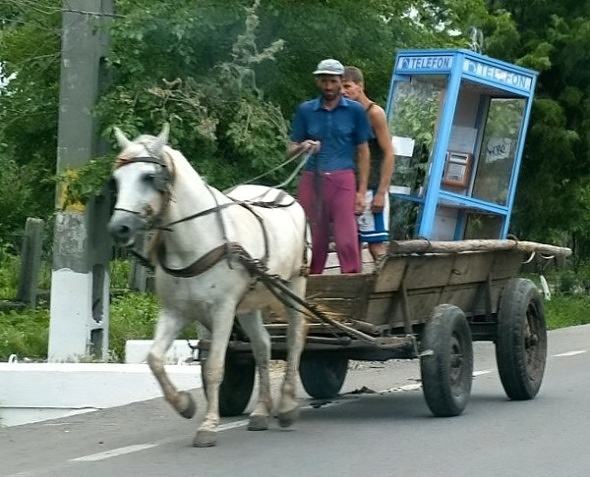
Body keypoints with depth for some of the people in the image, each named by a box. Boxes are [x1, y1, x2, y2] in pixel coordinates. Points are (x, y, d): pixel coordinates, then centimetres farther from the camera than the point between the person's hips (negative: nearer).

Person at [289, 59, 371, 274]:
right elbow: (291, 148, 13)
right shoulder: (305, 110, 10)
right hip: (311, 181, 2)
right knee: (313, 242, 4)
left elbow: (363, 151, 6)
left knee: (347, 240, -11)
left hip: (342, 180, -2)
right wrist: (303, 147, -11)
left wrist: (361, 191, 0)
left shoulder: (354, 110, 5)